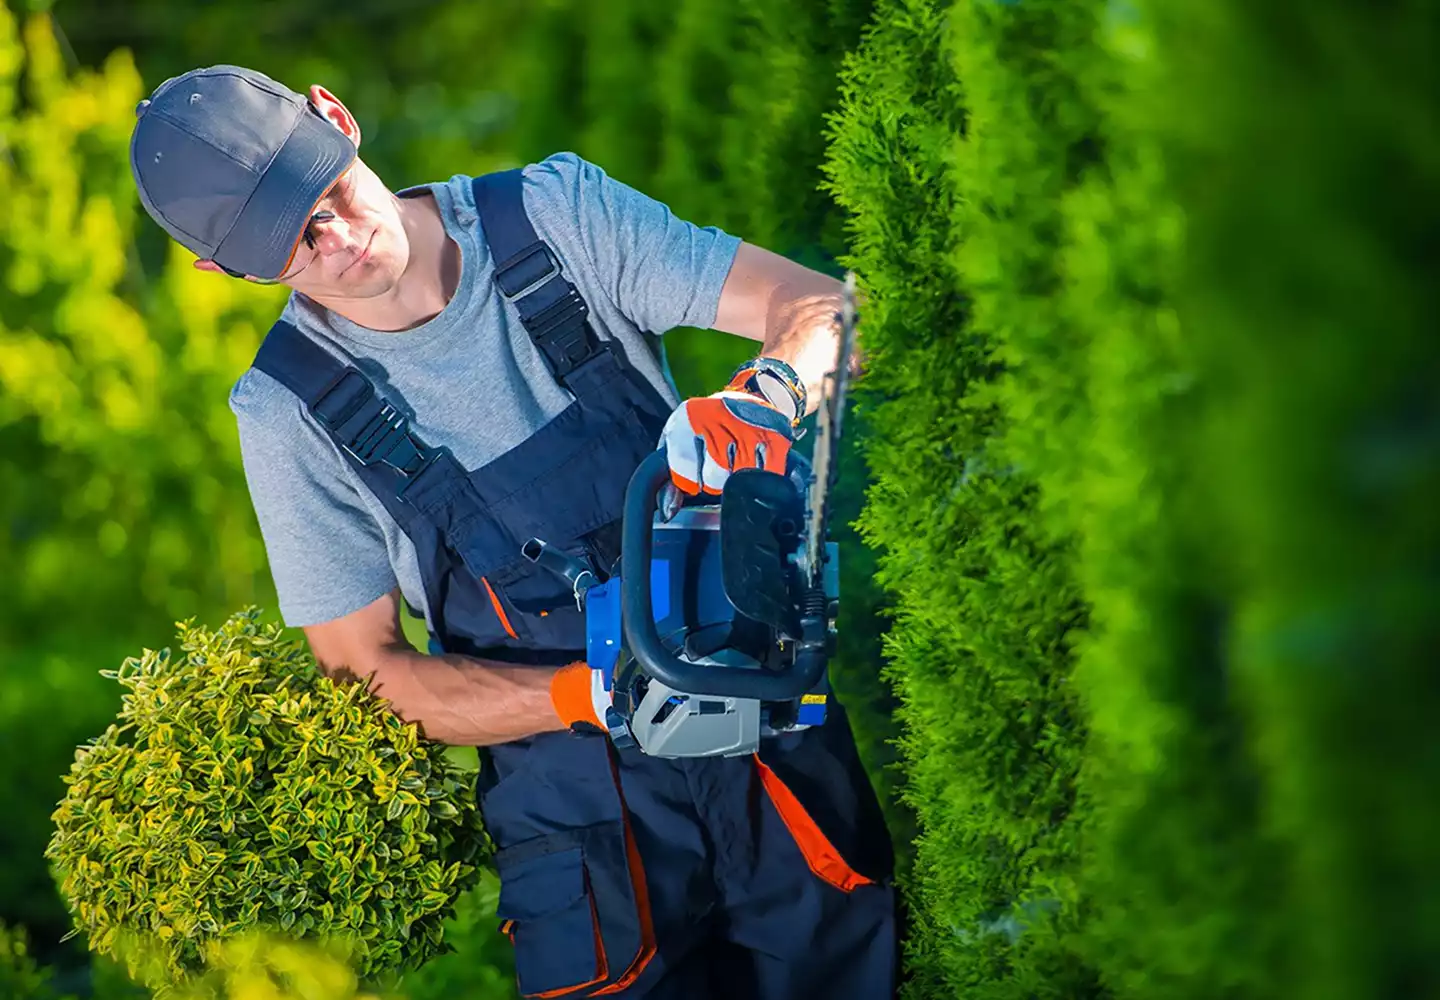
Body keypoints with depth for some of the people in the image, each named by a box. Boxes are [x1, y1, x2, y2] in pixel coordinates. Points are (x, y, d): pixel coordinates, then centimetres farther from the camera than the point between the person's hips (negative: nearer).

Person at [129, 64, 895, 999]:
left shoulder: (554, 211, -6)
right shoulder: (291, 411, -7)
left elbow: (825, 308, -9)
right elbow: (364, 666, -4)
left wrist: (760, 397, -33)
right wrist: (594, 697, -19)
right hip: (577, 808, -1)